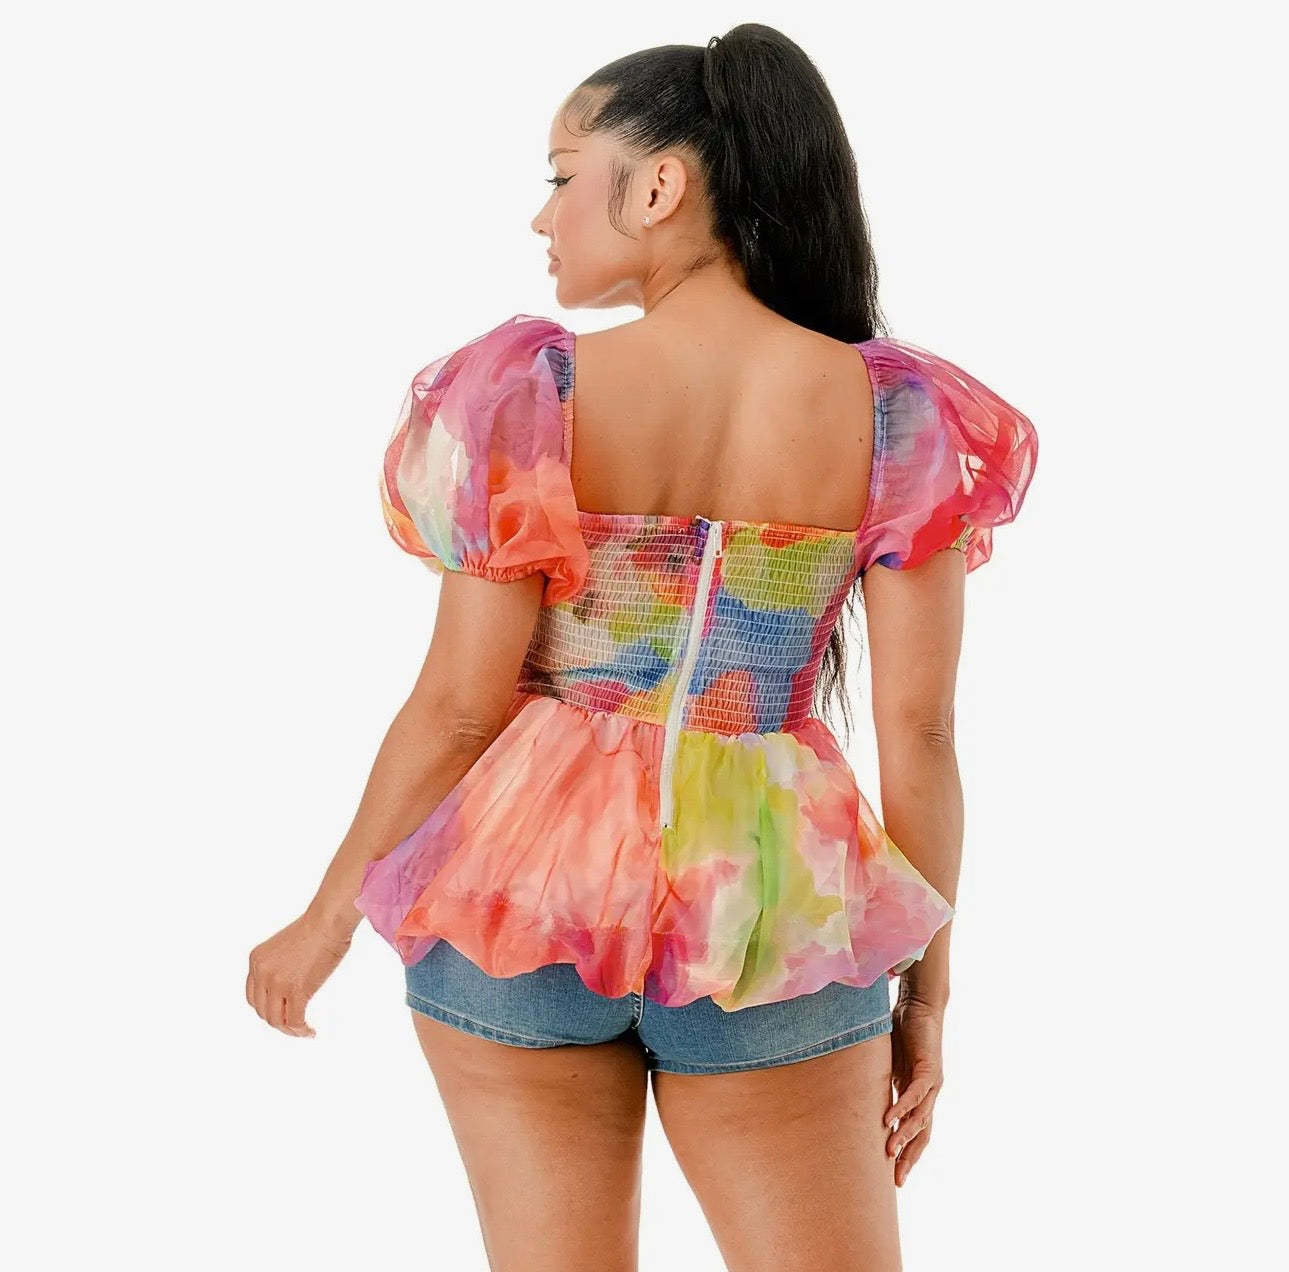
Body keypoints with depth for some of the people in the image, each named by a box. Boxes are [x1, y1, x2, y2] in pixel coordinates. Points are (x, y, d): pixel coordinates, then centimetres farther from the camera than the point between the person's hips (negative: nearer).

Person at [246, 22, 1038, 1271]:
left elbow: (460, 708, -9)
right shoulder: (894, 416, -6)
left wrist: (330, 916, 5)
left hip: (528, 888, 0)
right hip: (774, 918, 1)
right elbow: (917, 732, -6)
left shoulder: (530, 394, -10)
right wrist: (925, 988, 5)